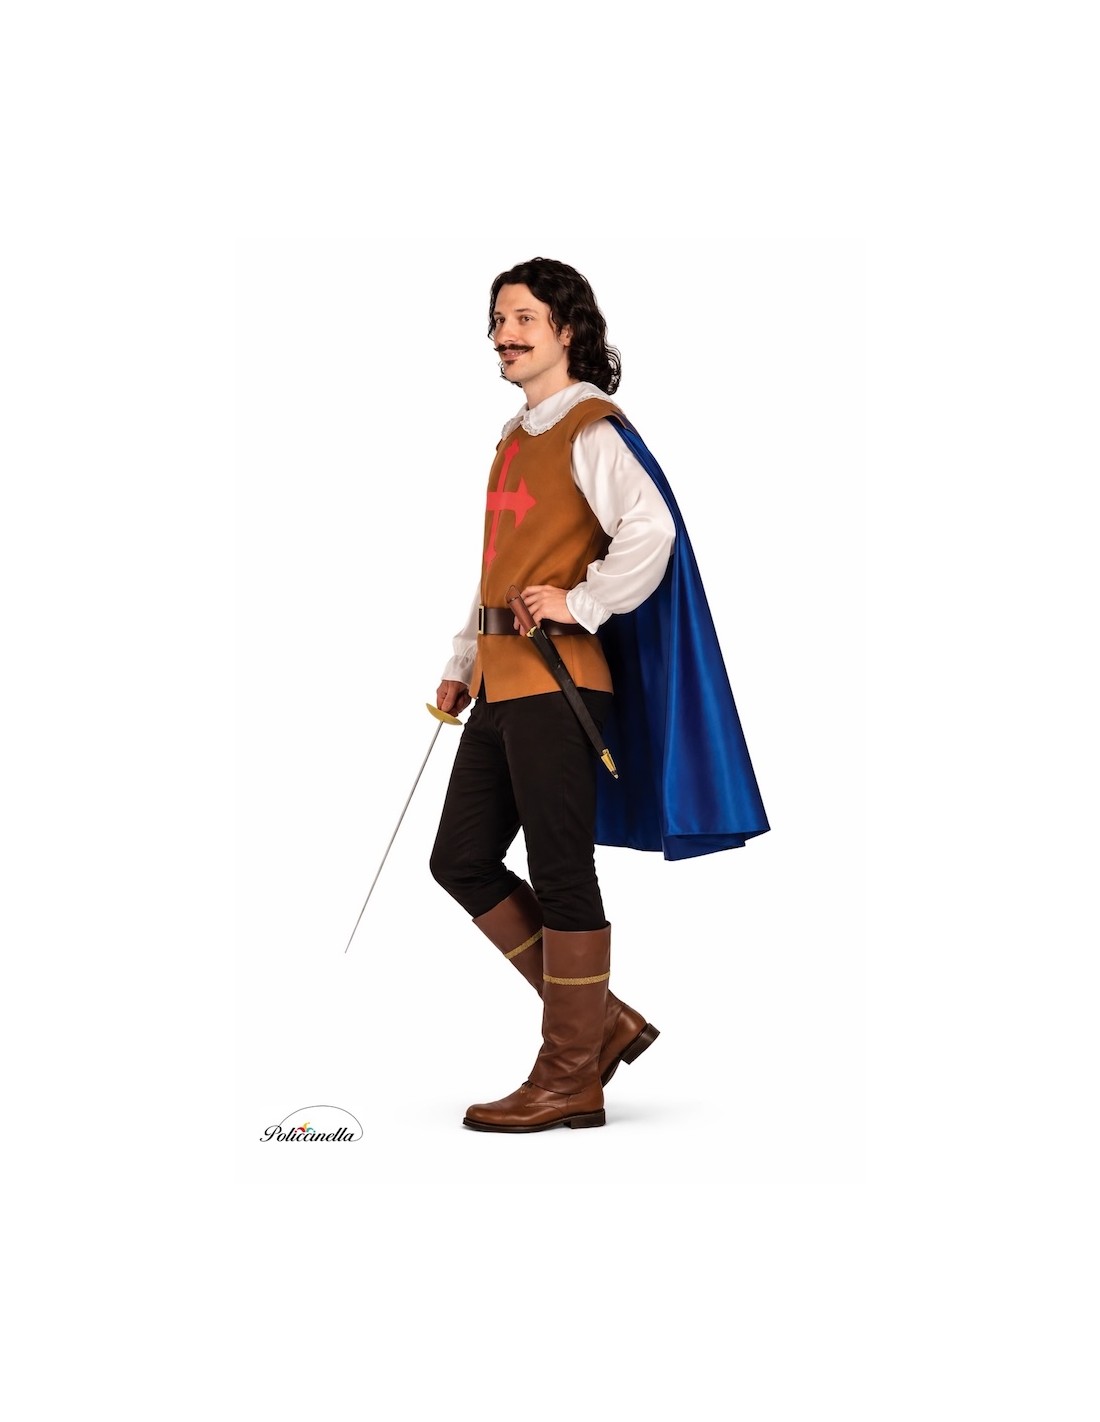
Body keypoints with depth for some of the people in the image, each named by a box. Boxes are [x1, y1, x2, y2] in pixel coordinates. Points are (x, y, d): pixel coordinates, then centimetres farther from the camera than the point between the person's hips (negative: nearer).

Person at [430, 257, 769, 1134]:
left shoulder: (592, 429, -9)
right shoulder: (518, 436, 20)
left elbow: (650, 529, -25)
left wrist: (583, 603, -20)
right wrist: (464, 663, 22)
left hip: (558, 677, -10)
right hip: (503, 681, 10)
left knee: (560, 875, -4)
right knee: (463, 861, 10)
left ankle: (570, 1079, 5)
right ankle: (601, 1023, 17)